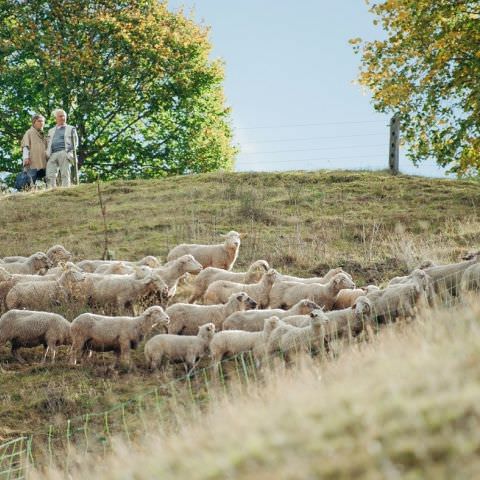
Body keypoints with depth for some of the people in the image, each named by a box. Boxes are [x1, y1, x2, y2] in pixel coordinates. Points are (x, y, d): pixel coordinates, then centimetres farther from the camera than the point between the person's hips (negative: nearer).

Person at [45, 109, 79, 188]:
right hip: (52, 155, 3)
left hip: (64, 154, -3)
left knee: (65, 175, -13)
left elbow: (75, 143, 13)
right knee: (50, 176, -13)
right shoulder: (51, 131, 30)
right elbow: (48, 144, 26)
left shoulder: (71, 129, 20)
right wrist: (47, 154, 7)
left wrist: (70, 153, -2)